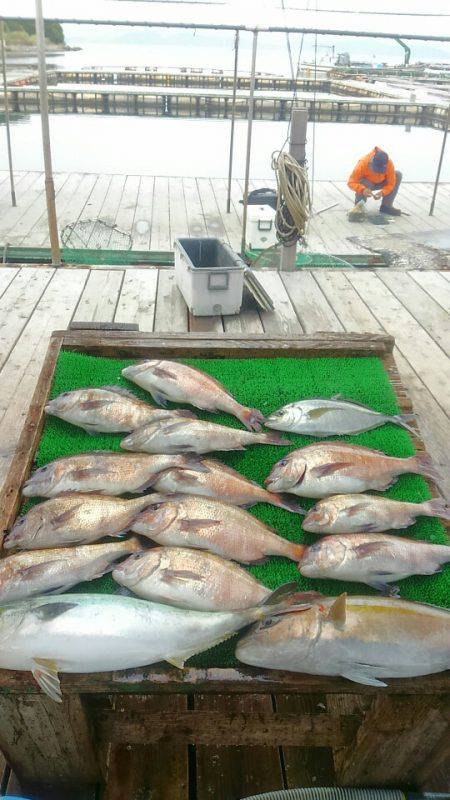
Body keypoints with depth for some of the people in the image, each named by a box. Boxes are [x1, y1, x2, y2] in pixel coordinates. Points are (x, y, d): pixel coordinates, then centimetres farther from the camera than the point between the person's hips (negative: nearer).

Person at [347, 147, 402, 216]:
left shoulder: (389, 164, -28)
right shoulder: (363, 163, -35)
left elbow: (391, 183, -21)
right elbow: (351, 182, -33)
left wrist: (382, 192, -41)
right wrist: (363, 190, -51)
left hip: (381, 183, 3)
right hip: (366, 184, -3)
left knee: (398, 175, -19)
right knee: (363, 183, -37)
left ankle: (386, 206, -9)